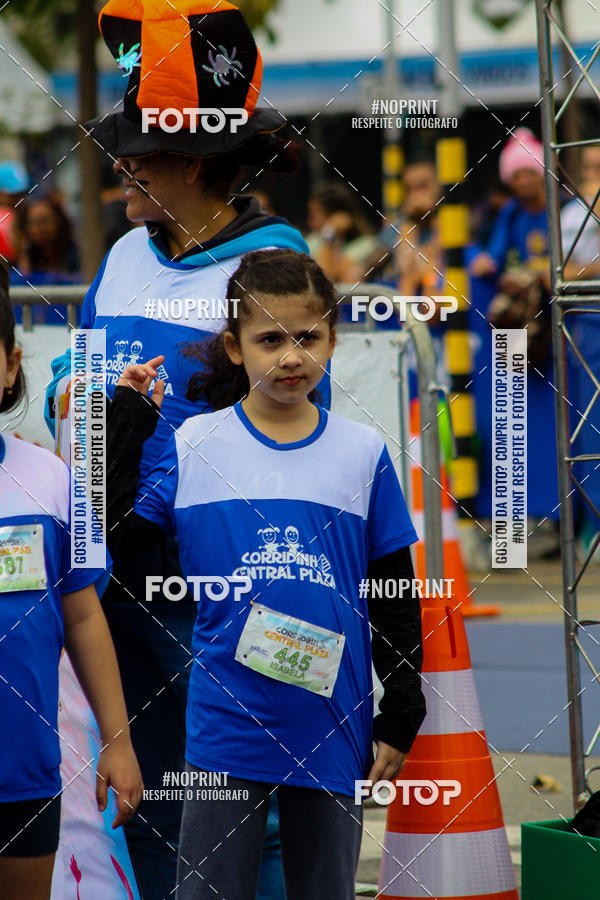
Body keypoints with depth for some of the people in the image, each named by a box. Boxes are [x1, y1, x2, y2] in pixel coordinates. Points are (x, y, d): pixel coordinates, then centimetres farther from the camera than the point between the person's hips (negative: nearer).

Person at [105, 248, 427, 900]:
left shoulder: (364, 452, 3)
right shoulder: (194, 446, 1)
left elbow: (396, 597, 6)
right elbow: (111, 534, -2)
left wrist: (400, 718, 3)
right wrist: (123, 423, -4)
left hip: (332, 733, 1)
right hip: (226, 723, -1)